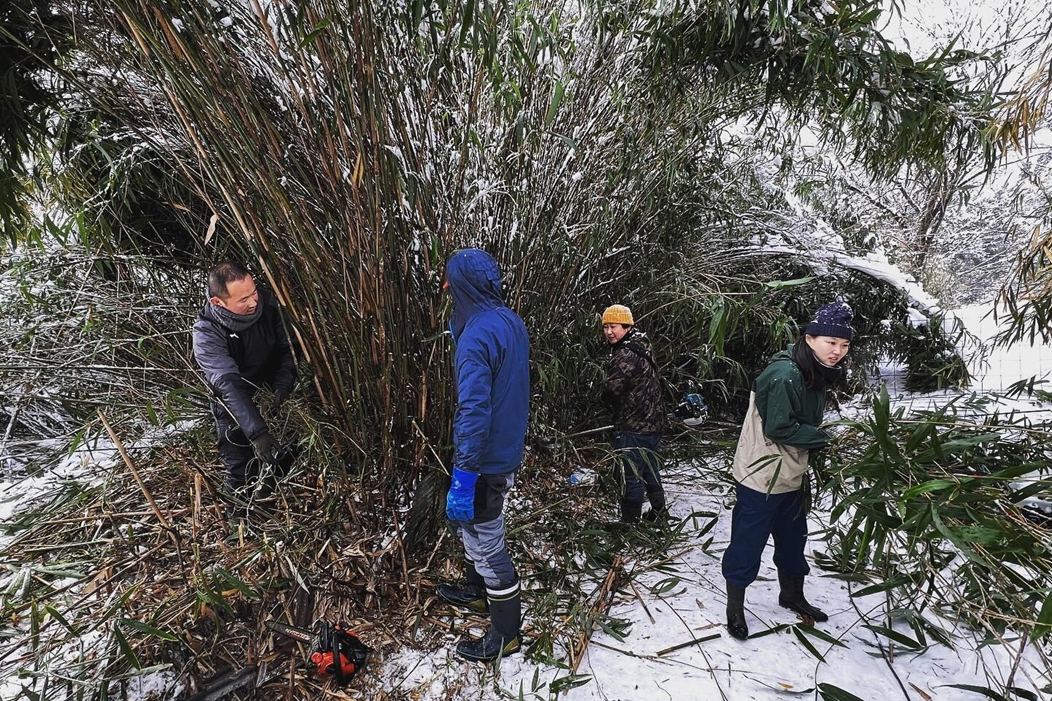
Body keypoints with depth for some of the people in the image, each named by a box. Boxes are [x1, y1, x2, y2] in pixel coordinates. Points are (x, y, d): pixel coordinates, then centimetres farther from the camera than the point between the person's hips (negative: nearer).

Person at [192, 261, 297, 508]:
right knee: (242, 478, 2)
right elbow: (228, 385, -40)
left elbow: (287, 349, -9)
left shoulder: (266, 302, -18)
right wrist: (257, 433, -50)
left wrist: (283, 385, -27)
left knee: (287, 463, 18)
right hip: (236, 413, -4)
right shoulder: (206, 333, -29)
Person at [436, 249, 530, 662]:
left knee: (485, 544, 8)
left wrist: (463, 480, -25)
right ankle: (479, 593, 49)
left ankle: (505, 636, 26)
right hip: (508, 451, 9)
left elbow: (474, 413, -29)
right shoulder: (512, 322, 1)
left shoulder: (476, 337, -26)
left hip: (484, 461, -9)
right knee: (474, 528, 28)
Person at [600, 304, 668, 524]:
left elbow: (611, 392, -21)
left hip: (633, 428, -10)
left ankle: (630, 521, 10)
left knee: (631, 476, 0)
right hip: (653, 423, 10)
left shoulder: (625, 355, -22)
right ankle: (659, 514, 37)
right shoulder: (642, 346, 8)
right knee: (651, 471, 23)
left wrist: (610, 402, 2)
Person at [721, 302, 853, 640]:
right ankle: (735, 605, 23)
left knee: (793, 538, 24)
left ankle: (792, 594, 46)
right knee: (748, 542, 4)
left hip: (792, 476, 9)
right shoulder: (784, 376, -27)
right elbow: (778, 428, -26)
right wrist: (825, 437, -17)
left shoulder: (817, 374, 4)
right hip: (760, 477, -9)